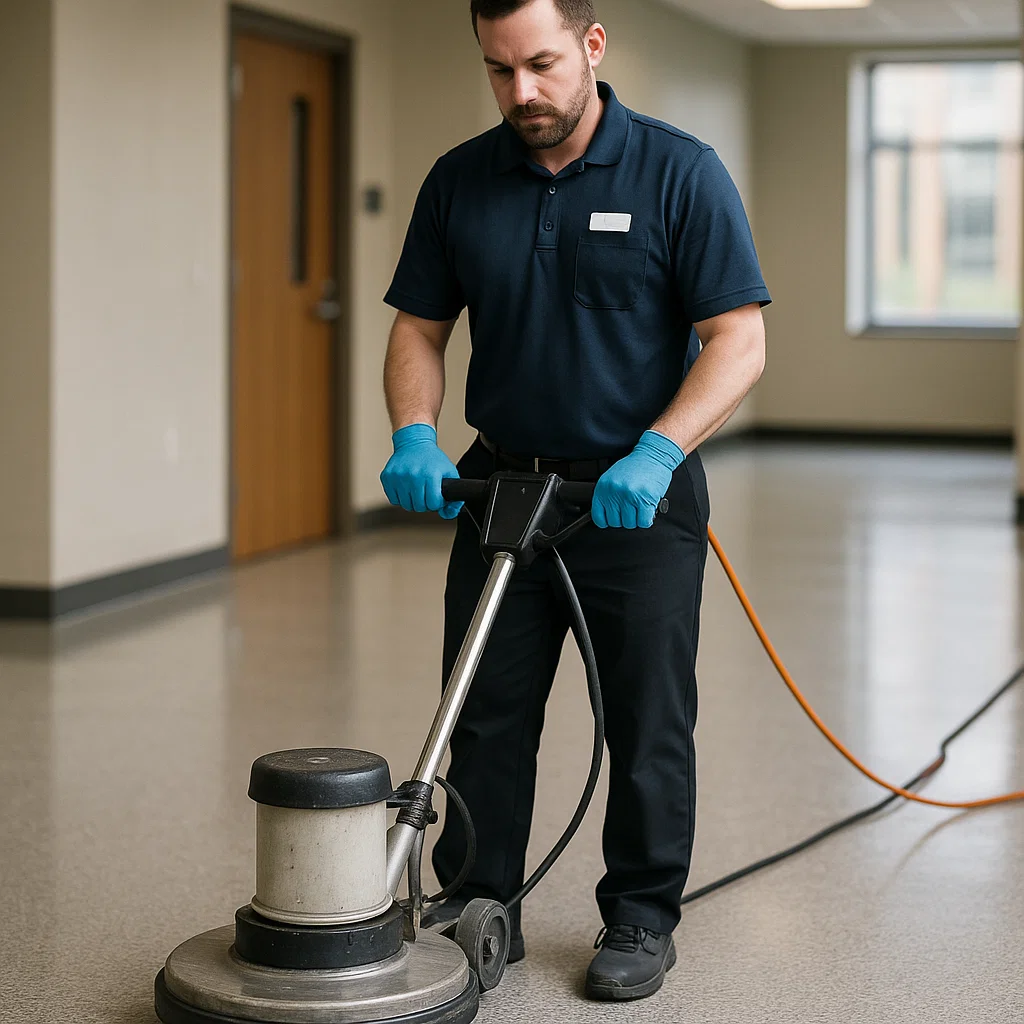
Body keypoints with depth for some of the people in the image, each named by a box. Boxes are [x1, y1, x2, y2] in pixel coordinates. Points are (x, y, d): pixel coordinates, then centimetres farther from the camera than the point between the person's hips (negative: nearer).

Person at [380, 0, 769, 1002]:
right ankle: (476, 907, 22)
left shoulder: (680, 172, -11)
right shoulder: (459, 180, 1)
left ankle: (641, 919, 19)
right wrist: (415, 436, -12)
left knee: (647, 726, 5)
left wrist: (655, 452, -26)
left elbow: (738, 339, -14)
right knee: (484, 716, 9)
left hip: (637, 495, -3)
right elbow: (419, 327, 6)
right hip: (502, 484, 4)